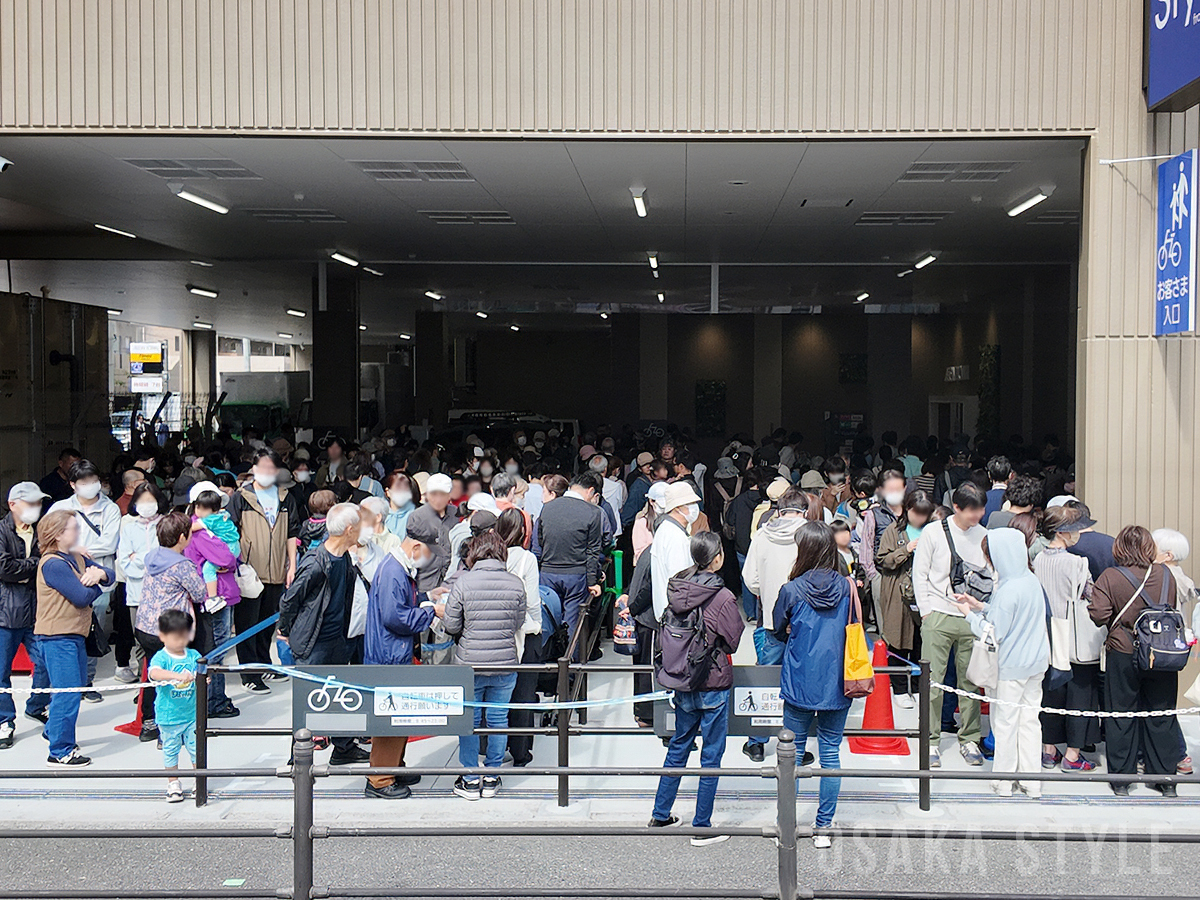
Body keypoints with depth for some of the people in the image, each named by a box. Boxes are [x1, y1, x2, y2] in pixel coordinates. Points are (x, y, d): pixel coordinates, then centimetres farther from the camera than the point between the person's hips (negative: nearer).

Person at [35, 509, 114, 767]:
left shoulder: (77, 559, 13)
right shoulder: (53, 564, -17)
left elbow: (110, 576, 10)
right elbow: (82, 596, -22)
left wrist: (99, 573, -12)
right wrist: (96, 586, -1)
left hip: (74, 636, 10)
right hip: (57, 637, -10)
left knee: (76, 686, 21)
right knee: (68, 693, -8)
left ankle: (53, 731, 39)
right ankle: (60, 752, -1)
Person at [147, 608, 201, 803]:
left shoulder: (193, 656, 3)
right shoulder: (161, 657, -10)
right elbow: (154, 673, -30)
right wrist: (178, 676, -43)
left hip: (192, 714, 3)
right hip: (168, 716, -3)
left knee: (196, 748, 7)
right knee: (170, 749, 9)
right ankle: (173, 783, 23)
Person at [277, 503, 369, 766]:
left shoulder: (344, 557, 1)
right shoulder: (315, 565, -25)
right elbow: (288, 600, -15)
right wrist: (287, 633, -1)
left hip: (336, 638, 8)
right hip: (313, 644, -8)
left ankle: (344, 749, 30)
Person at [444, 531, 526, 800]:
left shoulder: (463, 582, -11)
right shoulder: (516, 584, -4)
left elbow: (451, 626, -7)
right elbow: (518, 624, 5)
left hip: (469, 664, -2)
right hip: (505, 662, 2)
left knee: (469, 720, 12)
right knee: (498, 719, 14)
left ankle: (471, 780, 19)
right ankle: (492, 778, 23)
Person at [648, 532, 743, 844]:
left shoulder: (676, 589, -4)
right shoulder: (723, 598, -21)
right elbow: (733, 642, -9)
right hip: (713, 685, -6)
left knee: (678, 747, 21)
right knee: (711, 756, 7)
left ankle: (660, 815, 30)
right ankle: (702, 828, 14)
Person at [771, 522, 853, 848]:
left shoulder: (791, 590, -12)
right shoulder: (847, 587, -6)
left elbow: (779, 632, 3)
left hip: (800, 684, -2)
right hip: (837, 685, 2)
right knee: (831, 753, 10)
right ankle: (824, 828, 16)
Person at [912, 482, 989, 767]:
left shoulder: (984, 535, 8)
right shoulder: (932, 532, 0)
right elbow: (920, 574, 3)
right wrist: (926, 611, -3)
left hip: (972, 617, 2)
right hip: (938, 616, -2)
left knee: (970, 680, 5)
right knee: (932, 679, -2)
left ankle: (969, 740, 17)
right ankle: (931, 741, 8)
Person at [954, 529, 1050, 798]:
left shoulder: (1008, 590, -24)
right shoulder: (1031, 580, 2)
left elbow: (994, 633, -20)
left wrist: (970, 614, -7)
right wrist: (981, 607, 9)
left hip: (1010, 667, -8)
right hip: (1035, 663, 8)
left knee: (1005, 723, 6)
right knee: (1029, 719, 13)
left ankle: (1004, 782, 17)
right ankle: (1032, 782, 18)